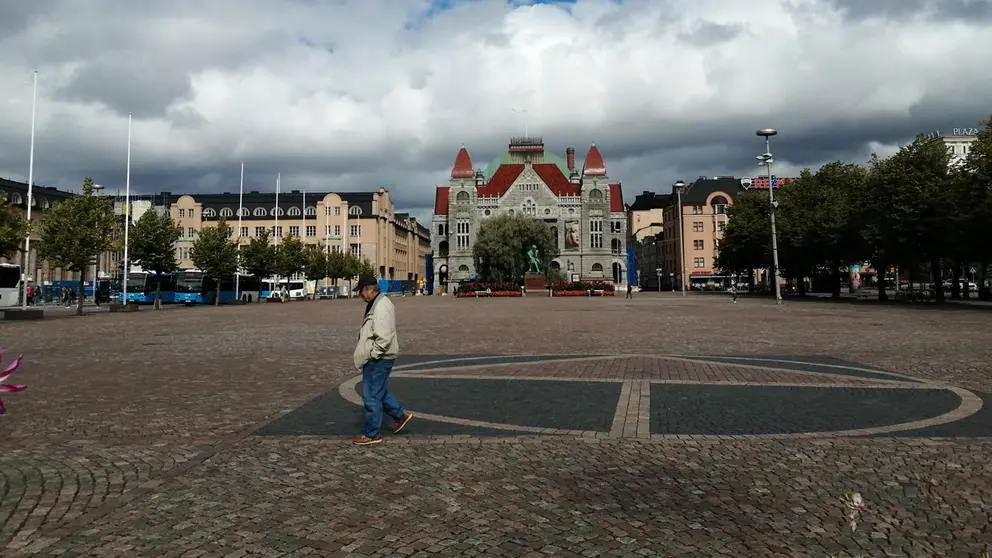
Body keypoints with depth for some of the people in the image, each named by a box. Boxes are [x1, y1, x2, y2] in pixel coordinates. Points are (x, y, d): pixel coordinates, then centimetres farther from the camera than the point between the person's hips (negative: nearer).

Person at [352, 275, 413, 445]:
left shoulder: (381, 307, -21)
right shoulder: (376, 304, 13)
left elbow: (384, 337, -27)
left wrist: (372, 354, -18)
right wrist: (369, 355, 17)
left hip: (378, 359, -10)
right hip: (376, 359, 10)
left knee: (371, 396, 1)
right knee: (379, 393, 20)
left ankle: (372, 434, 13)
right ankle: (401, 414, 30)